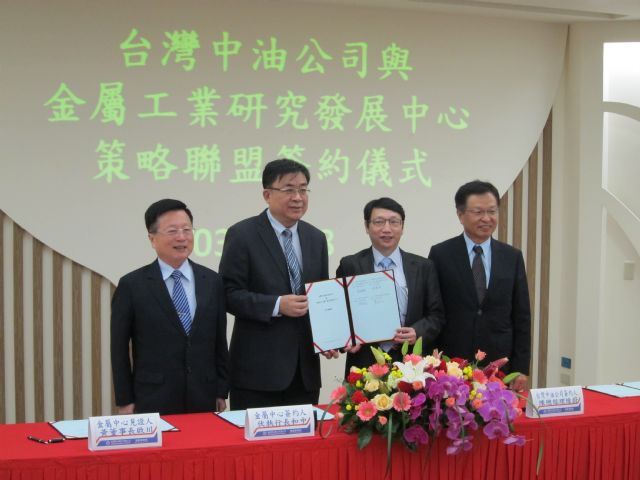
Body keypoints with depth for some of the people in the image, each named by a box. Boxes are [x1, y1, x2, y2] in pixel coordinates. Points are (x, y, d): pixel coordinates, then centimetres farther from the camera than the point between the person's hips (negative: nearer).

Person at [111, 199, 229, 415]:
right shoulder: (132, 285, -2)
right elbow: (119, 348, 0)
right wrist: (125, 401, -2)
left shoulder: (212, 281, 7)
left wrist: (221, 392, 8)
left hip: (203, 399, 3)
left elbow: (219, 341, 10)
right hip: (153, 402, -3)